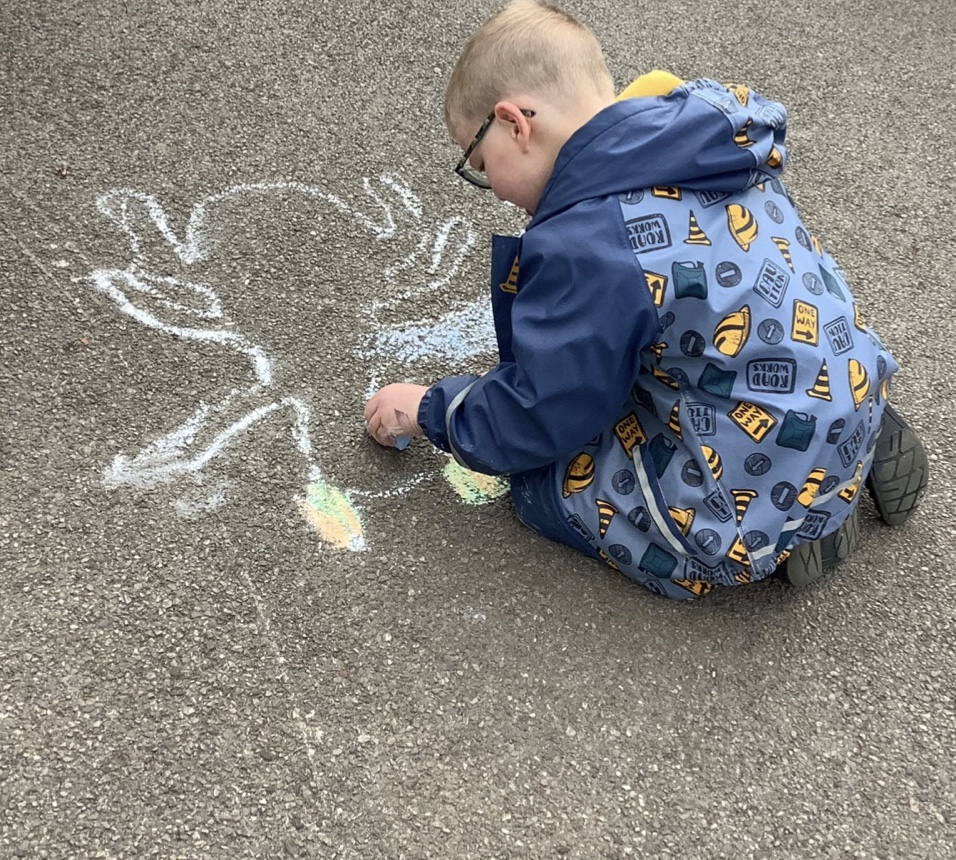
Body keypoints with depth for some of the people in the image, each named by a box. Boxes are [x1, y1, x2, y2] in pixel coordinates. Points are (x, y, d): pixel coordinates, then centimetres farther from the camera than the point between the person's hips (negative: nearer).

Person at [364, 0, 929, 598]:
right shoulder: (704, 143, 0)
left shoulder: (585, 246, -25)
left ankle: (783, 539, 3)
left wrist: (426, 411, 3)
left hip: (768, 485, -8)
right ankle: (862, 441, 16)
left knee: (542, 479, 3)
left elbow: (540, 418, -13)